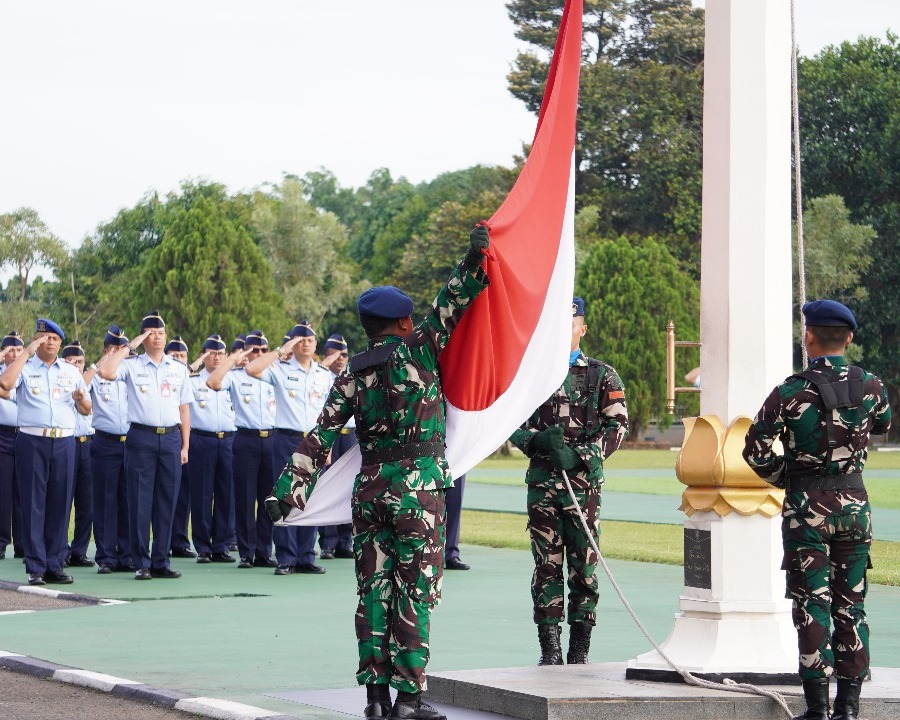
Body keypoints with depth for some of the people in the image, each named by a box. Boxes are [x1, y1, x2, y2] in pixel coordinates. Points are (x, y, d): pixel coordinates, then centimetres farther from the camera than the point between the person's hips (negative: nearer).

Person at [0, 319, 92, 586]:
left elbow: (86, 411, 17)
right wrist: (27, 351, -10)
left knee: (60, 504, 3)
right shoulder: (25, 367, 7)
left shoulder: (71, 372, 16)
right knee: (33, 504, -4)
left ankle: (55, 565, 8)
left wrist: (81, 399, -7)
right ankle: (36, 568, -2)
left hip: (64, 443, 3)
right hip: (32, 441, -3)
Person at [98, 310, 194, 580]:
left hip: (171, 438, 3)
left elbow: (184, 409, 14)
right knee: (140, 501, -3)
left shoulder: (179, 369, 13)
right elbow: (105, 372, -17)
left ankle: (160, 561, 11)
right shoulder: (132, 366, 3)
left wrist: (185, 445, 8)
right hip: (141, 437, -3)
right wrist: (128, 346, -7)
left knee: (167, 502, 4)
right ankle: (141, 563, 3)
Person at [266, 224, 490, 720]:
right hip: (418, 489, -4)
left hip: (369, 489, 4)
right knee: (416, 593, -1)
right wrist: (474, 261, -5)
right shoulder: (417, 351, -2)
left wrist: (290, 487, 3)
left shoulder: (352, 375, 9)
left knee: (374, 591, 7)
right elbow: (451, 306, -7)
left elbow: (321, 437, 4)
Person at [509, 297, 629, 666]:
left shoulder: (602, 375, 8)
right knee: (546, 565, 0)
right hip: (542, 482, 1)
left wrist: (580, 455, -13)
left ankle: (580, 649, 5)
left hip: (584, 482, -1)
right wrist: (538, 440, -11)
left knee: (584, 565, 0)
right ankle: (550, 648, 4)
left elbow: (617, 425, 0)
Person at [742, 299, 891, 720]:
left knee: (812, 605, -1)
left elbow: (754, 450, -9)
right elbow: (882, 424, 22)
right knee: (850, 605, 10)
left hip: (807, 507, -3)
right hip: (854, 503, 3)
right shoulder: (870, 386, 0)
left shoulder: (791, 392, -11)